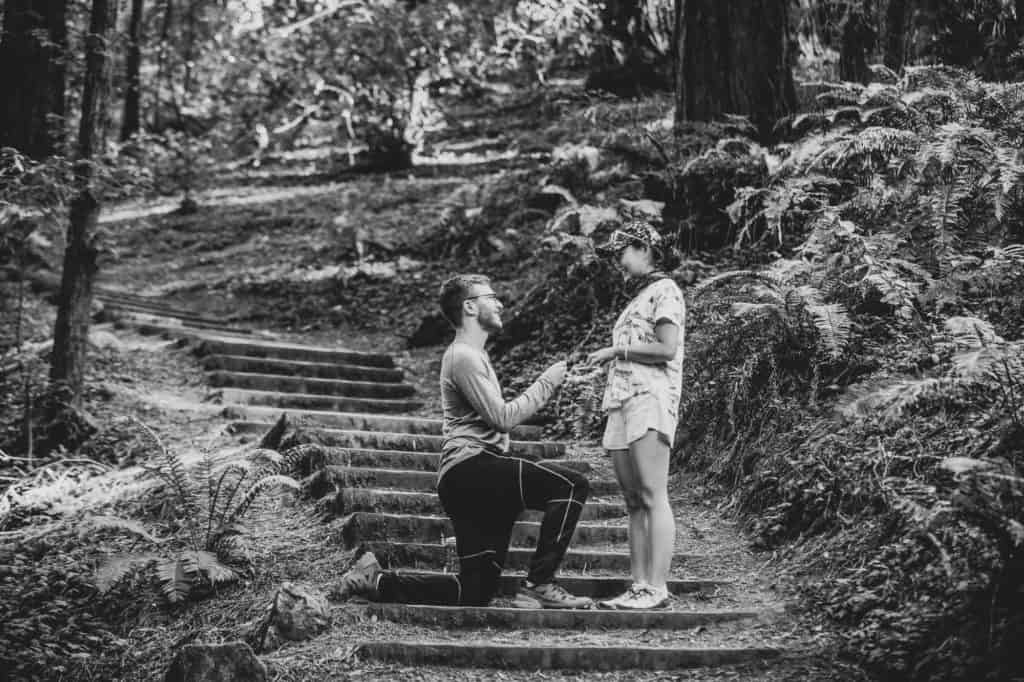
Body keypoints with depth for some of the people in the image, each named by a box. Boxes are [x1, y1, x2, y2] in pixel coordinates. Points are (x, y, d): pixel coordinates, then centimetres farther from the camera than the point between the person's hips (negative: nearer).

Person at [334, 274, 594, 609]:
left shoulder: (474, 355, 28)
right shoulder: (463, 356, -6)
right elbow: (503, 417, -13)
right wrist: (546, 383, -5)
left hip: (477, 479, 10)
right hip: (470, 467, -10)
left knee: (475, 593, 4)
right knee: (571, 485, -21)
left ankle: (375, 581, 11)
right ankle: (539, 585, -19)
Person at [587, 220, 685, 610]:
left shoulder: (664, 291, 1)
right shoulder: (639, 298, 27)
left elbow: (667, 349, -11)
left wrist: (617, 349, -5)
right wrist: (607, 359, 11)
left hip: (651, 398, -9)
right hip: (622, 402, 9)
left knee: (652, 498, -14)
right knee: (634, 502, 3)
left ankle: (656, 589, -18)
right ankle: (639, 586, 2)